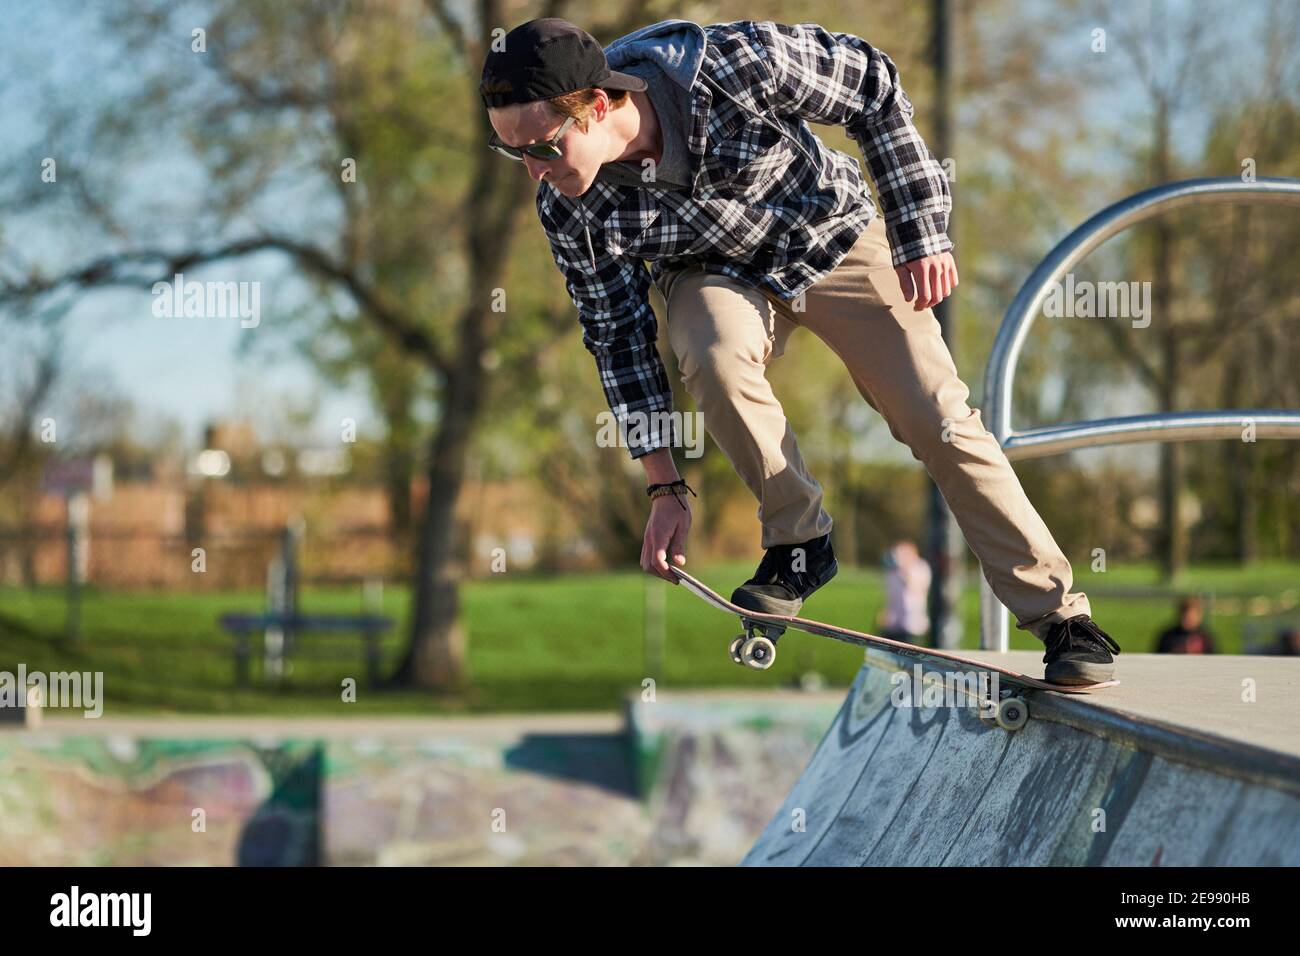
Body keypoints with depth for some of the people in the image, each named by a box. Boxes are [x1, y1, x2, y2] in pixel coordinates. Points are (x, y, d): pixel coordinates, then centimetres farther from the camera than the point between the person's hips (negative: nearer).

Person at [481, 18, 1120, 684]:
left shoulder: (731, 65, -36)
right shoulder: (569, 210, -26)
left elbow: (872, 84, -19)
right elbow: (617, 336, -11)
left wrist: (920, 234, -17)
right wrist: (664, 487, -10)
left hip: (833, 233, -1)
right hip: (715, 271, 1)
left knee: (939, 422, -7)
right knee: (712, 355, -33)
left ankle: (1060, 616, 5)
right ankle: (798, 544, -11)